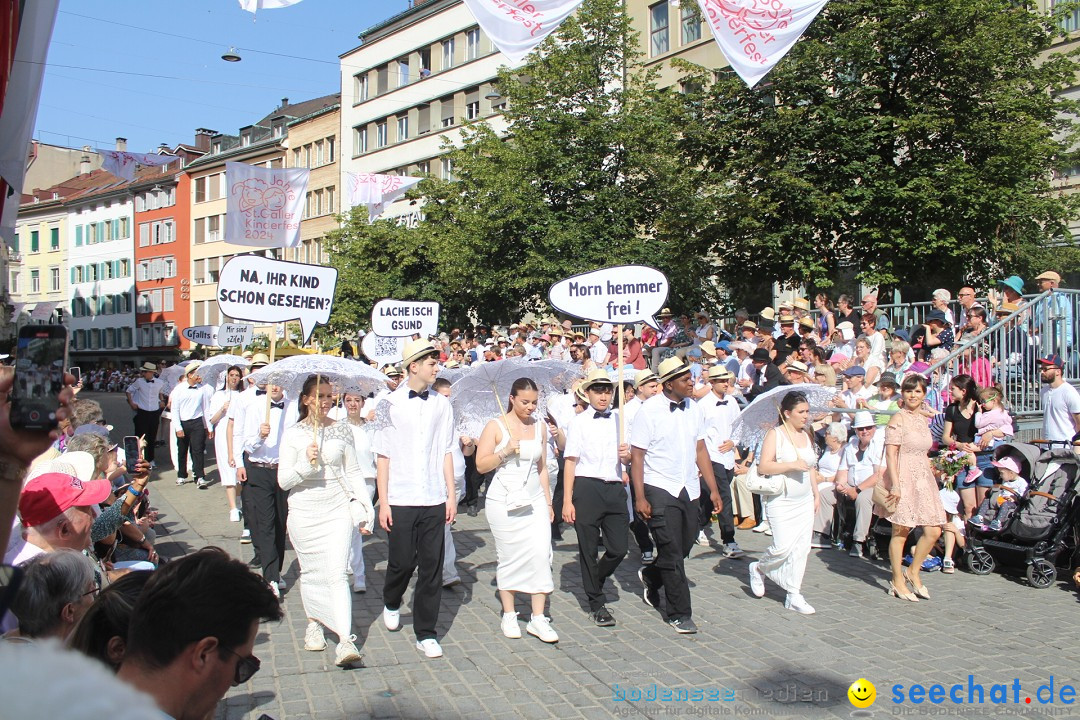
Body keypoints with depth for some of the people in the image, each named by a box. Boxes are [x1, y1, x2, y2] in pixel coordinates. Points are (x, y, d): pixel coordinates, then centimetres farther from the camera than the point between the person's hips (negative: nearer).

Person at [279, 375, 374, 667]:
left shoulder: (342, 430, 3)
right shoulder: (292, 435, -1)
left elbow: (353, 471, 9)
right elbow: (283, 481, -4)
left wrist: (365, 508, 5)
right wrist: (306, 464, -21)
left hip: (338, 509, 0)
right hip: (304, 512, 1)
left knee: (337, 574, -9)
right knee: (311, 572, 12)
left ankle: (345, 640, -12)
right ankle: (314, 624, 34)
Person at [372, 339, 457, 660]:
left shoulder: (441, 405, 6)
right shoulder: (390, 404, -2)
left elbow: (446, 452, 10)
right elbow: (382, 456, -1)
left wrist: (451, 495, 6)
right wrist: (383, 503, -4)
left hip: (434, 501, 2)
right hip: (400, 500, -2)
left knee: (432, 567, 4)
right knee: (402, 562, 5)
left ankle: (426, 633, 16)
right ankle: (392, 603, 38)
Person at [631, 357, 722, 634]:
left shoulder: (693, 409, 5)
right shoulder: (650, 410, -12)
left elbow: (700, 449, 11)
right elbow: (637, 455, -11)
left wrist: (713, 489, 8)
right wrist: (640, 497, -15)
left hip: (689, 489, 6)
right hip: (660, 490, -6)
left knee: (684, 547, 13)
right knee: (672, 552, -1)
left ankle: (651, 576, 42)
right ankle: (679, 614, 13)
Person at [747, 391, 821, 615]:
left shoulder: (807, 435, 12)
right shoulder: (775, 434, -10)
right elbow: (763, 467, -18)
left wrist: (816, 495, 19)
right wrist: (791, 465, -22)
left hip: (804, 501, 7)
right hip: (781, 502, -6)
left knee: (801, 547, 3)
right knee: (783, 546, -11)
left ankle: (794, 595, 11)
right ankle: (758, 569, 20)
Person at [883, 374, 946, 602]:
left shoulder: (922, 420, 14)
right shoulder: (898, 419, -8)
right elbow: (890, 453, -14)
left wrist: (930, 476, 17)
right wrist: (895, 484, -20)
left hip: (923, 478, 7)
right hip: (903, 478, -7)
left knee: (933, 531, 2)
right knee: (900, 532, 0)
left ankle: (913, 572, 20)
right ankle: (897, 581, 11)